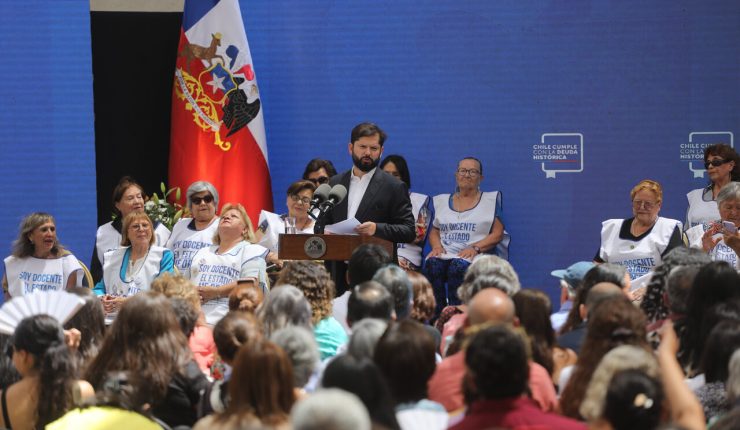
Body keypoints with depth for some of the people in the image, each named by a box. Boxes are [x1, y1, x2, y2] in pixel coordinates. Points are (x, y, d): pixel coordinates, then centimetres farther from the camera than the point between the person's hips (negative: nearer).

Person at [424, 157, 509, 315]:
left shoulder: (491, 200, 13)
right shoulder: (442, 201, 23)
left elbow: (497, 234, 4)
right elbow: (434, 231, 24)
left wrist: (475, 248, -11)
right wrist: (437, 246, 0)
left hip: (476, 256, -3)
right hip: (445, 254, 3)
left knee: (459, 266, -38)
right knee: (432, 264, -33)